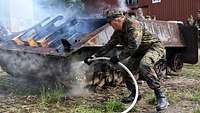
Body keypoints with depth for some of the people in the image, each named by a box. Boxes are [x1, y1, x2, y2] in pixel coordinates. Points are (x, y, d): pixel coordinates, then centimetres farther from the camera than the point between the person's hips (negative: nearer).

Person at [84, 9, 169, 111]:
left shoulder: (133, 25, -25)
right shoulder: (118, 32, 4)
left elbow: (133, 46, -35)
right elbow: (109, 46, 10)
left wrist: (118, 57, -31)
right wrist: (93, 56, 4)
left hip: (154, 46, -9)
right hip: (139, 52, 9)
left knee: (144, 65, -35)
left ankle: (160, 96, -26)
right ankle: (134, 94, 21)